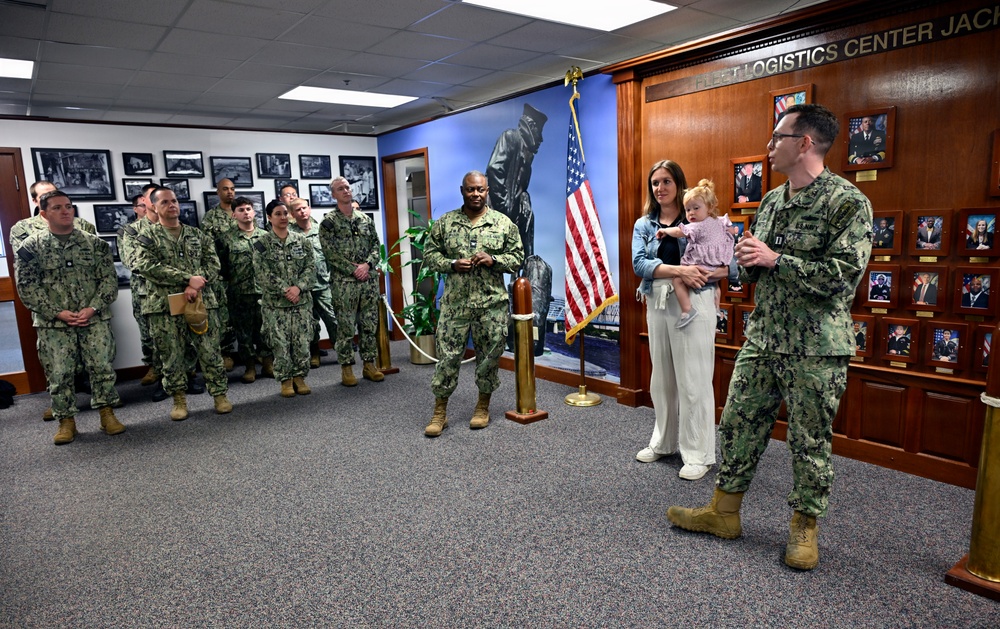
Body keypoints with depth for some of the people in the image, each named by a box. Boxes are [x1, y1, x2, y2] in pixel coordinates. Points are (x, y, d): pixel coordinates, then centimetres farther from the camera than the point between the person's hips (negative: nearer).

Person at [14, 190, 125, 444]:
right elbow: (26, 286, -2)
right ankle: (66, 421, 17)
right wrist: (57, 312, -12)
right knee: (59, 374, 3)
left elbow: (109, 279, 2)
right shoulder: (30, 247, 2)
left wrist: (93, 308, -11)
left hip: (95, 319, 1)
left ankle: (107, 413, 14)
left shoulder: (94, 243, 5)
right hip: (53, 324, 0)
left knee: (102, 367, 0)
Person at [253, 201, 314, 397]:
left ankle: (299, 377, 19)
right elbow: (264, 274, -8)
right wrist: (285, 290, -17)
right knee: (280, 344, 0)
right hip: (275, 302, -2)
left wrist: (298, 287, -14)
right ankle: (285, 380, 15)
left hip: (302, 300, 2)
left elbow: (310, 267, 1)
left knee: (302, 342, 3)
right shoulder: (262, 244, -1)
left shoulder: (302, 241, 6)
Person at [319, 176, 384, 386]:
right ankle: (346, 368, 10)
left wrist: (367, 264, -9)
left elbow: (376, 245, 9)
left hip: (369, 280, 4)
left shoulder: (366, 219, 12)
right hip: (344, 282, -4)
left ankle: (369, 364, 19)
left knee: (370, 324, 8)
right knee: (345, 327, 0)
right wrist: (353, 270, -14)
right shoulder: (329, 222, -1)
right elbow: (331, 252, -9)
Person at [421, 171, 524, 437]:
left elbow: (518, 258, 4)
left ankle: (483, 407, 27)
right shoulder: (444, 223, 4)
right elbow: (429, 255, 7)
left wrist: (493, 260, -13)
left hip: (492, 303, 0)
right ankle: (439, 412, 14)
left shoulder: (504, 223, 3)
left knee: (489, 357, 8)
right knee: (447, 356, 2)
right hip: (455, 303, 0)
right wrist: (452, 264, -11)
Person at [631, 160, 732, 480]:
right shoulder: (643, 225, 10)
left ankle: (698, 454, 10)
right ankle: (664, 441, 29)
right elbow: (639, 263, -8)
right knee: (662, 378, 14)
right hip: (657, 304, 5)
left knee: (694, 380, -2)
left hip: (693, 304, -4)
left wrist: (705, 274, -23)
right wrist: (678, 270, -21)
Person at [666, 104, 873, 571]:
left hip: (815, 348, -7)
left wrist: (774, 259, -19)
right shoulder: (771, 201, 12)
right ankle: (724, 512, 27)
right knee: (738, 424, 11)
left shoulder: (847, 202, -11)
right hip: (762, 339, 7)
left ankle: (804, 528, 26)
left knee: (810, 442, 7)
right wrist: (748, 259, -4)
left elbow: (844, 273, -21)